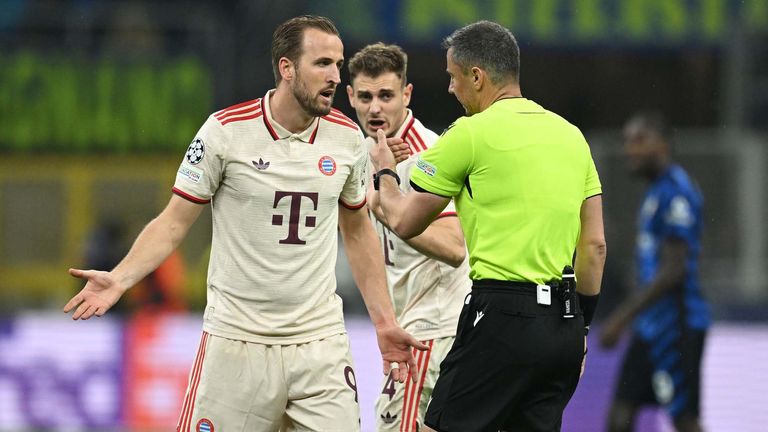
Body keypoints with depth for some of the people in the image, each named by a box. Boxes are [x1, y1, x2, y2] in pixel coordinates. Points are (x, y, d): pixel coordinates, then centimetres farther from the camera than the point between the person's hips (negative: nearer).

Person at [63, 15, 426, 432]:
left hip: (320, 344, 3)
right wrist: (119, 279, -18)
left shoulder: (347, 138, 3)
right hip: (238, 339, -3)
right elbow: (173, 223, -3)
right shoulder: (227, 129, -8)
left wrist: (384, 320, 15)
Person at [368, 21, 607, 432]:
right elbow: (595, 245, 15)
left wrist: (384, 172, 24)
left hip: (502, 319, -7)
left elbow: (405, 222, 4)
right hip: (563, 324, 7)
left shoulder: (471, 132, -5)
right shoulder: (570, 134, 14)